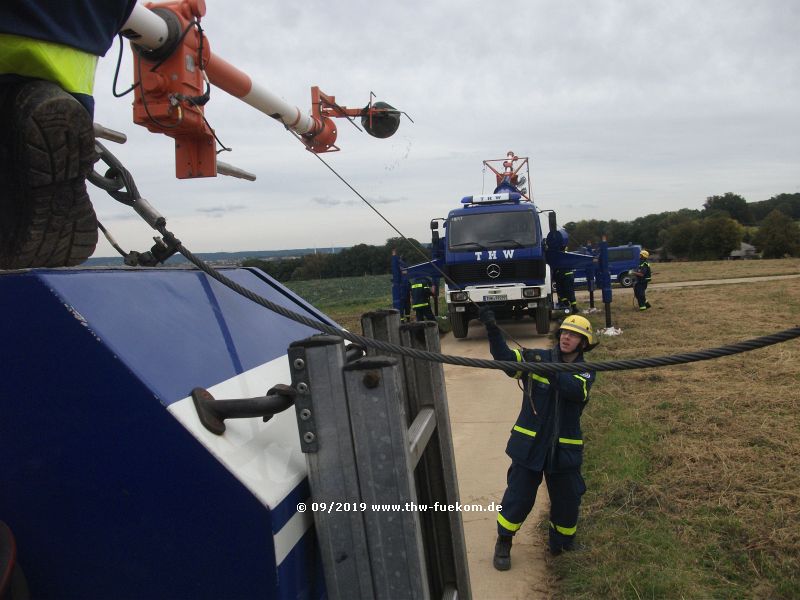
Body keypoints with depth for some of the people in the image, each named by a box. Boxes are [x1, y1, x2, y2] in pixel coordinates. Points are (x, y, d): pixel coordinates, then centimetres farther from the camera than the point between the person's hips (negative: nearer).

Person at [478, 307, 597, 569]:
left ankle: (562, 543, 43)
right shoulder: (537, 358, -4)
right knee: (518, 497, 5)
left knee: (567, 501, 14)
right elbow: (505, 357, -20)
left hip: (564, 449, 2)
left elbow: (576, 391, -25)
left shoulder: (584, 372, -2)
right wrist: (492, 329, -37)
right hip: (529, 445, -1)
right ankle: (503, 543, 29)